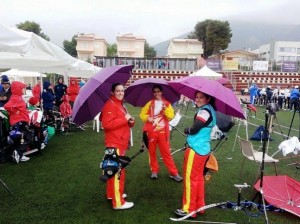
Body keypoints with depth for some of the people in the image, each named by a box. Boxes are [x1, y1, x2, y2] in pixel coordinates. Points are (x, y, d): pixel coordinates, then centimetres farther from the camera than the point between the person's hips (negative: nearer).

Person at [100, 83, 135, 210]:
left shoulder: (120, 105, 18)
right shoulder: (110, 105, -14)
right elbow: (107, 124, -25)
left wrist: (130, 121, 2)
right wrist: (124, 119, -22)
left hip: (120, 142, 10)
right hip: (114, 143, -10)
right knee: (117, 171, -6)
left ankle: (111, 194, 34)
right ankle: (118, 202, 1)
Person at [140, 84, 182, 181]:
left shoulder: (167, 104, 6)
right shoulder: (150, 103, 7)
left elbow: (171, 116, -4)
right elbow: (142, 114, 6)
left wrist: (165, 109, -19)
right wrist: (147, 118, -13)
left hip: (163, 132, -1)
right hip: (151, 131, 1)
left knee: (166, 152, 1)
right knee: (152, 152, 8)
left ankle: (173, 173, 8)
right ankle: (154, 171, 23)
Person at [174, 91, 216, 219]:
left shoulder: (204, 111, -18)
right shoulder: (210, 110, 13)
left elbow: (194, 129, -22)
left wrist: (186, 130, -3)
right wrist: (190, 132, 5)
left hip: (195, 149, -10)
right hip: (204, 149, 10)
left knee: (190, 178, 1)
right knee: (198, 178, 18)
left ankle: (189, 209, 11)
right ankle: (199, 205, 30)